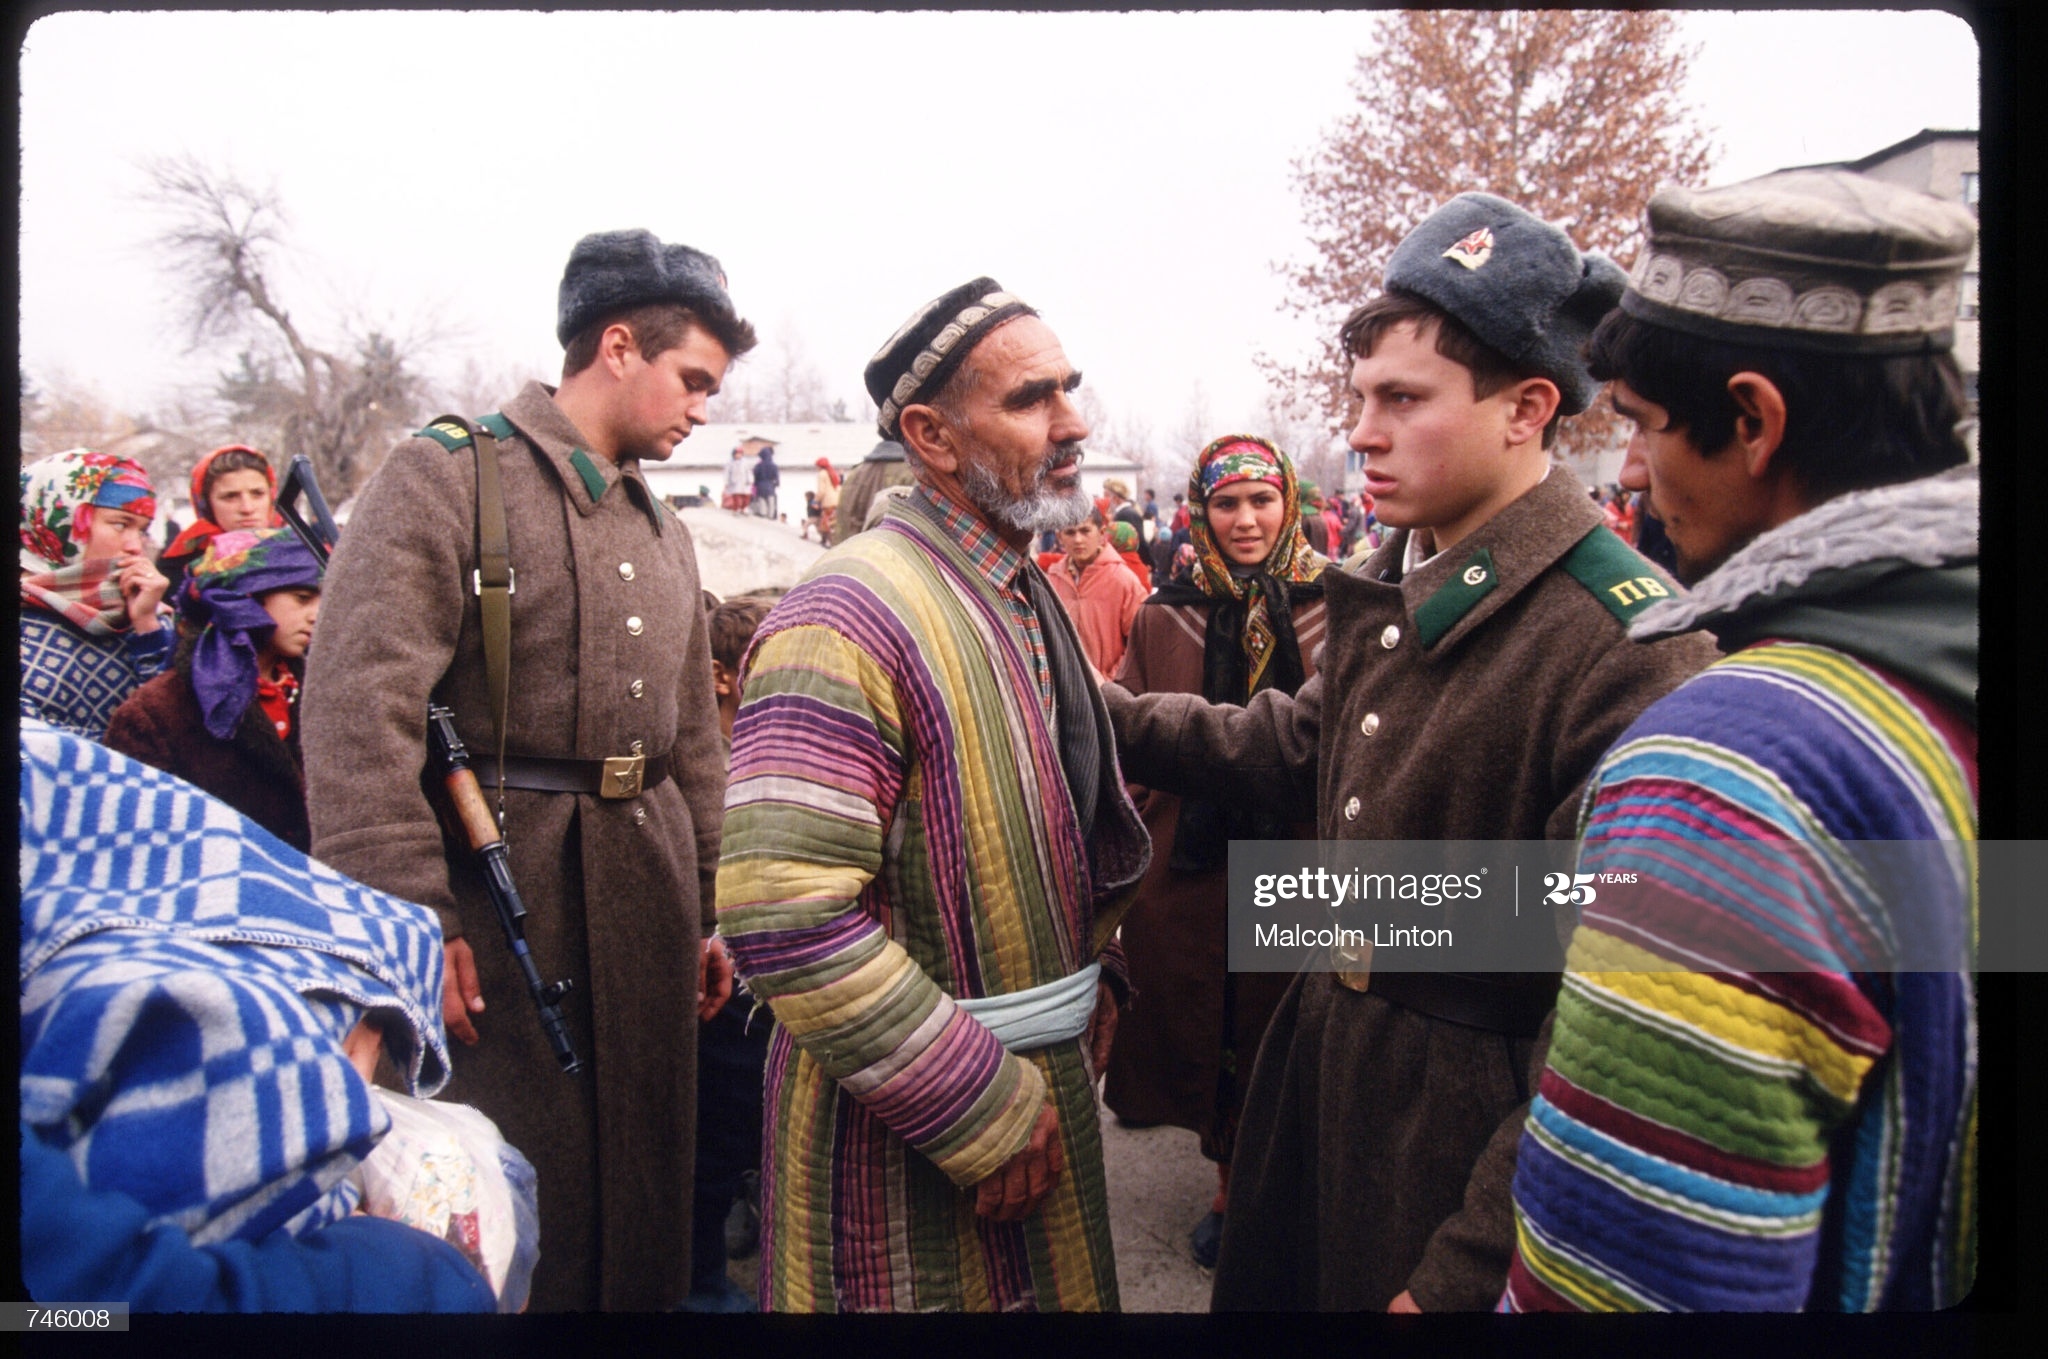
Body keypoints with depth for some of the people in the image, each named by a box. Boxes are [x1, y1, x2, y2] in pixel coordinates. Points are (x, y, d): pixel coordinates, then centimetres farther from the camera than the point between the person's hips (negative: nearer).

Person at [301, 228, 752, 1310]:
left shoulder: (663, 530, 16)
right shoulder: (449, 473, -7)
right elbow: (358, 705, -16)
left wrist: (713, 904, 16)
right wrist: (411, 917, -21)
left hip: (650, 878, 7)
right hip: (500, 885, -6)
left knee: (643, 1177, 16)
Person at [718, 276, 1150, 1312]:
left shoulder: (1026, 597, 8)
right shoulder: (849, 619, -23)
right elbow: (785, 920, -30)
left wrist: (1092, 980, 8)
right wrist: (981, 1109, -23)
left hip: (1044, 1080, 9)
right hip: (909, 1140, -8)